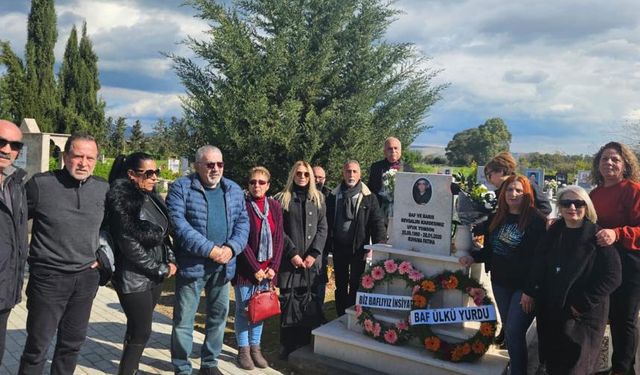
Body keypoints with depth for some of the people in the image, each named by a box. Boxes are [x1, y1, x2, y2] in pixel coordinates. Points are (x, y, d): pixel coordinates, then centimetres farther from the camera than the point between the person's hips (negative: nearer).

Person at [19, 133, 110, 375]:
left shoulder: (103, 188, 2)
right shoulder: (40, 184, -10)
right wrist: (26, 256, -1)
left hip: (86, 278, 4)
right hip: (48, 278, -3)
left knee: (72, 343, 15)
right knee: (37, 346, 6)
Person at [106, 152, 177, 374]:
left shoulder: (151, 198, 8)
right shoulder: (121, 201, -16)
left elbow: (163, 234, 16)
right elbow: (129, 244, -19)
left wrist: (171, 260, 1)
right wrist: (161, 270, -13)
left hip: (155, 276, 7)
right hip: (133, 278, -7)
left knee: (137, 328, 15)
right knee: (142, 332, -2)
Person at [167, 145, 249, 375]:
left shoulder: (234, 190, 9)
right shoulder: (181, 188, -6)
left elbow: (242, 222, 6)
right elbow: (178, 223, -16)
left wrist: (231, 248, -13)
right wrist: (209, 249, -21)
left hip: (223, 265, 5)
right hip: (192, 264, -4)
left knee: (219, 315, 15)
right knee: (184, 319, 3)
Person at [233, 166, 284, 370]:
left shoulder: (275, 206, 6)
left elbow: (279, 238, 4)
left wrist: (273, 267, -4)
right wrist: (254, 268, -14)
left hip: (267, 268, 4)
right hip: (245, 267, -4)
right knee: (244, 310, 7)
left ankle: (255, 347, 26)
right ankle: (243, 350, 19)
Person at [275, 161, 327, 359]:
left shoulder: (318, 199, 12)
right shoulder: (282, 198, 5)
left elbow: (322, 228, 6)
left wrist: (313, 253, -6)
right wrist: (292, 253, -10)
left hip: (312, 261, 2)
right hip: (289, 260, -2)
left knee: (311, 303, 2)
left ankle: (306, 346, 15)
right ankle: (287, 347, 10)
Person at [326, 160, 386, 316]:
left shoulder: (368, 197, -2)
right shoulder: (334, 196, 5)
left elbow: (378, 222, -7)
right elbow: (327, 221, 5)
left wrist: (379, 246, -17)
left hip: (359, 248, -3)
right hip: (339, 247, 3)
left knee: (356, 285, 4)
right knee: (340, 285, 14)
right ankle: (341, 318, 26)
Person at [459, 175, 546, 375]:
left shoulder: (536, 220, -13)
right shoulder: (496, 218, 8)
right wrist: (473, 257, -4)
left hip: (524, 286, -6)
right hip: (500, 282, 7)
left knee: (514, 331, -7)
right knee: (508, 329, 15)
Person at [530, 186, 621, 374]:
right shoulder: (552, 233, 6)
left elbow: (612, 277, -14)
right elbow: (538, 268, 12)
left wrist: (583, 304, -17)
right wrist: (534, 294, -1)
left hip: (584, 316, -4)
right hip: (550, 311, 5)